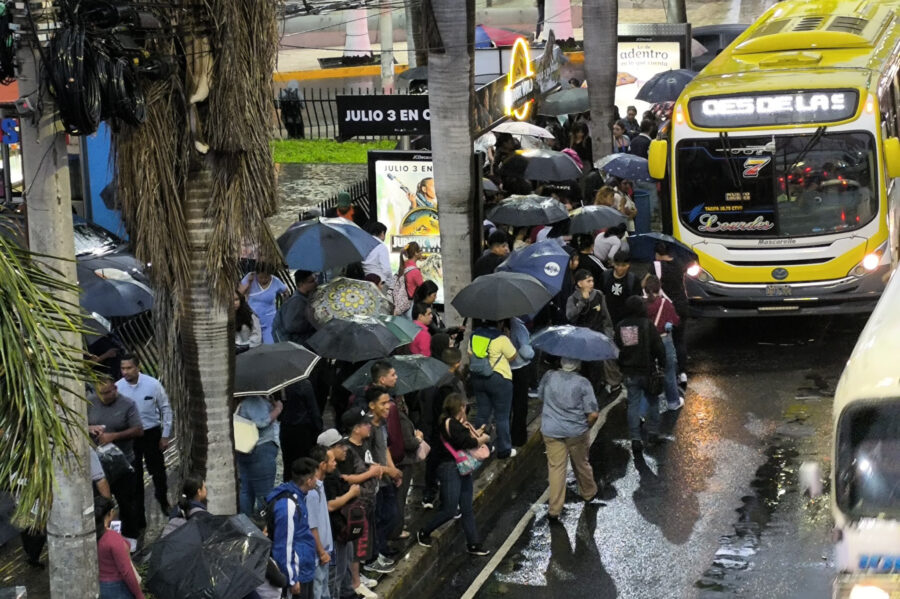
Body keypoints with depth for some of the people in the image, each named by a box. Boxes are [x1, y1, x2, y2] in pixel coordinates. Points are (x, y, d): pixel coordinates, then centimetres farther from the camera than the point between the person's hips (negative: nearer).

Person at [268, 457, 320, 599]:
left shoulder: (297, 496, 7)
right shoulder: (288, 504, -24)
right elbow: (284, 545, -23)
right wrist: (292, 579, -19)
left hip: (304, 570, 10)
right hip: (297, 573, -10)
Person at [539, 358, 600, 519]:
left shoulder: (549, 377, -6)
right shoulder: (583, 383, -13)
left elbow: (540, 397, 12)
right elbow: (593, 413, -15)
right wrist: (586, 426, 4)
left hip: (551, 431, 1)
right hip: (576, 431, -1)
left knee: (556, 467, 3)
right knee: (581, 464, 20)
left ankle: (554, 509, 1)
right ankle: (588, 493, 43)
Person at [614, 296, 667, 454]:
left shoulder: (619, 327, 1)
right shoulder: (647, 325, -12)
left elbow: (617, 349, 9)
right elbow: (658, 347, -11)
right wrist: (662, 363, 2)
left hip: (629, 373, 3)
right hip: (647, 370, -3)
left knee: (633, 404, 8)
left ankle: (635, 439, 5)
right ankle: (653, 432, 18)